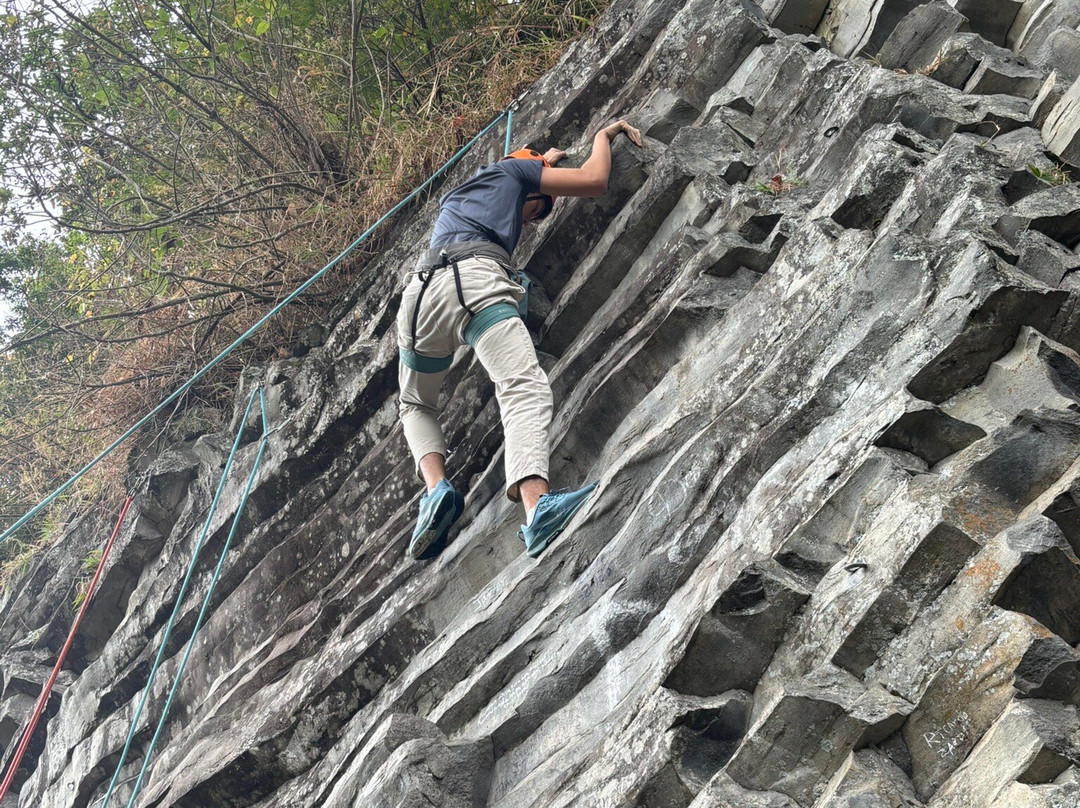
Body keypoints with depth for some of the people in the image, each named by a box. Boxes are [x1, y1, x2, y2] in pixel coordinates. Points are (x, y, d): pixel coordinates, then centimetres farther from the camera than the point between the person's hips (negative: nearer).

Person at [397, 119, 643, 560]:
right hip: (476, 277, -6)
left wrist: (540, 165, 72)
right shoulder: (509, 170, 28)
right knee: (523, 386, -23)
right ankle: (536, 504, -50)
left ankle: (435, 487, -3)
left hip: (421, 291, 6)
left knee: (416, 405, 26)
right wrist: (604, 134, 43)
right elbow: (594, 179, 24)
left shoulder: (453, 198, 45)